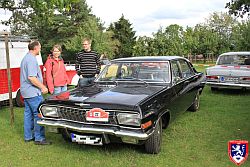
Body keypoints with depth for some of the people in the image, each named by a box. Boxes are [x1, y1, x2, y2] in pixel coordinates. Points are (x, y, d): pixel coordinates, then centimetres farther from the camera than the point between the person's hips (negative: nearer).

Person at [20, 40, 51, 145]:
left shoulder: (26, 58, 16)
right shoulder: (32, 59, -17)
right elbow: (31, 77, -26)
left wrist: (41, 86, 23)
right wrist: (42, 87, -17)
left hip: (26, 92, 11)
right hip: (33, 92, -11)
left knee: (28, 114, 15)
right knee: (39, 114, -6)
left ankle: (28, 136, 23)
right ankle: (39, 138, -2)